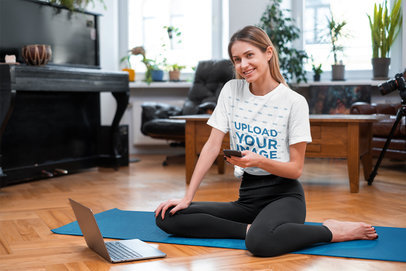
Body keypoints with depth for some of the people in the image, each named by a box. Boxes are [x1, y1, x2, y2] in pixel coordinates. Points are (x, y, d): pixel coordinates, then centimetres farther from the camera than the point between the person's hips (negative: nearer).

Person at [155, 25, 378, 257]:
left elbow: (296, 169, -7)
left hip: (283, 194, -5)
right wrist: (187, 198, -5)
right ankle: (251, 228, -12)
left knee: (260, 241, -39)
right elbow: (213, 146, 2)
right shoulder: (231, 91, 5)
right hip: (247, 196, 5)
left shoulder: (294, 102, -7)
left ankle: (331, 231, -13)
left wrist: (259, 161, -27)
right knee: (168, 218, -12)